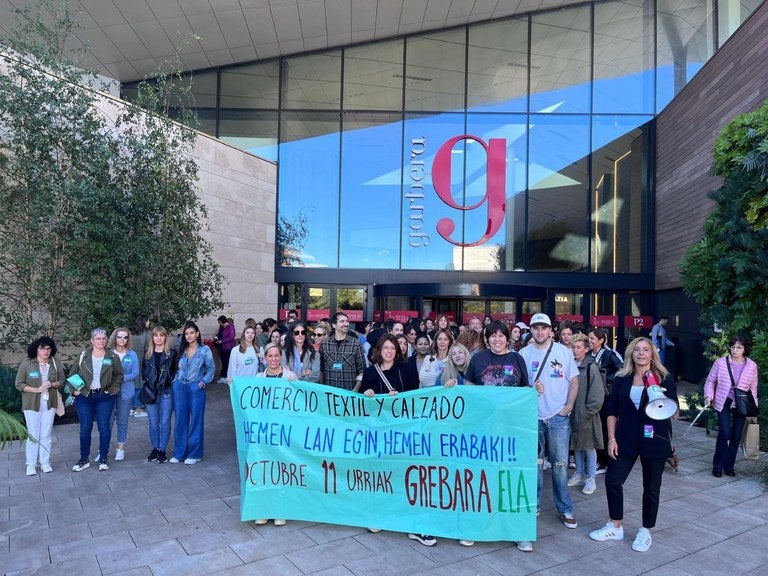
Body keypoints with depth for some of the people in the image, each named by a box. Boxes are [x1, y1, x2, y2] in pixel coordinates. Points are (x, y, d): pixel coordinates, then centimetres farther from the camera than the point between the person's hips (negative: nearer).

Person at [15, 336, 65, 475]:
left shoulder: (55, 364, 1)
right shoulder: (26, 364, -7)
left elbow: (61, 381, 9)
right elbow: (19, 384, -6)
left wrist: (52, 384, -12)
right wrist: (37, 389, -18)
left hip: (49, 404, 2)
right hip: (32, 405, -2)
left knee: (46, 435, 9)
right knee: (33, 435, 2)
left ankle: (45, 462, 19)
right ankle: (31, 464, 14)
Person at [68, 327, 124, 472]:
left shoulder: (113, 357, 0)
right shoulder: (83, 356, 1)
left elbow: (119, 376, 7)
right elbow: (73, 374, 9)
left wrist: (113, 389, -3)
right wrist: (74, 389, -2)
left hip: (104, 397, -1)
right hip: (84, 397, 1)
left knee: (104, 427, 1)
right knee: (85, 428, 6)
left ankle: (103, 459, 14)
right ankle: (84, 459, 20)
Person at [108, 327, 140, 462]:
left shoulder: (132, 354, 2)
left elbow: (136, 373, -2)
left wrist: (122, 378, -15)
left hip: (126, 392, 1)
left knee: (122, 421, 9)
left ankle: (121, 448, 19)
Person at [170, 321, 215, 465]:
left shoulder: (204, 349, -3)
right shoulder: (181, 350, 8)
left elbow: (211, 368, 1)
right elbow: (177, 368, 16)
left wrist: (204, 381, -9)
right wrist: (175, 382, 6)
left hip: (196, 388, -4)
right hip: (179, 388, 4)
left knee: (196, 420, 3)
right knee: (180, 420, 8)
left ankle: (195, 454, 13)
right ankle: (180, 452, 19)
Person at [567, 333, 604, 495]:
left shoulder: (591, 367, -11)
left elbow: (598, 394, -13)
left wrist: (587, 412, -13)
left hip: (587, 416, -5)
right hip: (573, 414, 5)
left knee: (589, 447, 6)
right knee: (576, 446, 15)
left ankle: (590, 479, 19)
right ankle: (579, 474, 30)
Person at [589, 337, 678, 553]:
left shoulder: (664, 379, -4)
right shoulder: (622, 379, 3)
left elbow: (674, 413, -5)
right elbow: (613, 411, 5)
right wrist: (612, 438, -1)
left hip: (654, 440, -2)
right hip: (626, 439, 3)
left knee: (651, 488, 9)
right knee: (612, 480, 1)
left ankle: (645, 532, 28)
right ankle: (615, 527, 21)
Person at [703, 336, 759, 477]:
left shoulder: (752, 366, -2)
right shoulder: (720, 362, -7)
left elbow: (753, 388, 8)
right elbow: (710, 381, 2)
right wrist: (709, 396, -12)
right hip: (724, 403, -3)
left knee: (736, 436, 9)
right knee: (725, 433, -13)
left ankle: (729, 465, 24)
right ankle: (717, 465, 3)